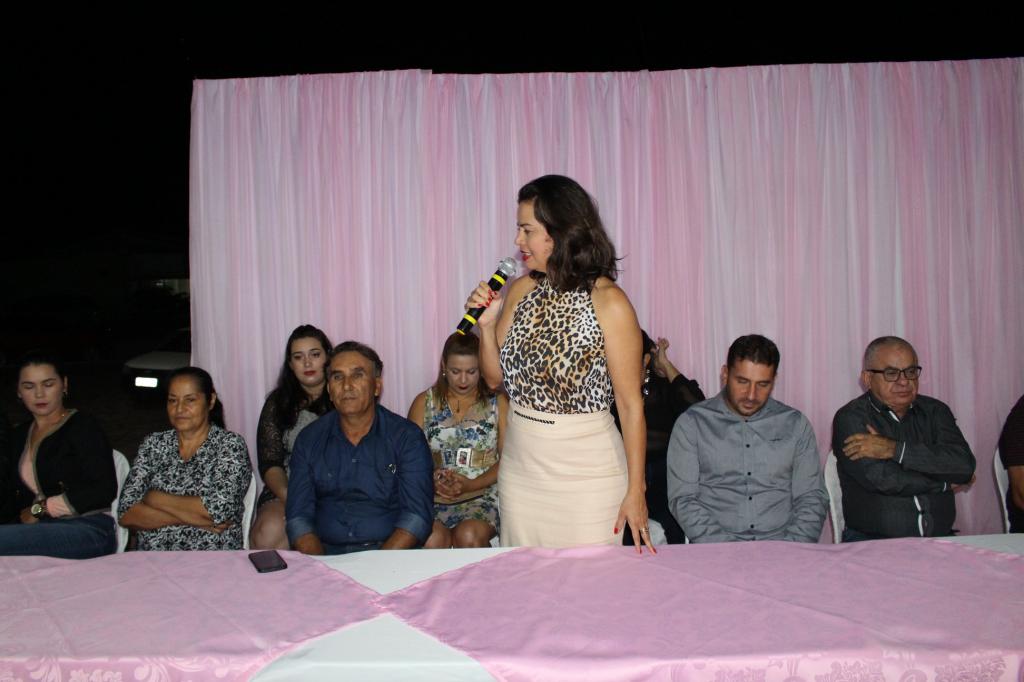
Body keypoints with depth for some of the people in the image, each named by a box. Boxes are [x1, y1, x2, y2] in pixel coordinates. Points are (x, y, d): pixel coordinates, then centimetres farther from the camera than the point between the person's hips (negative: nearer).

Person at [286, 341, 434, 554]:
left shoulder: (407, 438, 2)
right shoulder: (309, 439, 10)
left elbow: (417, 515, -6)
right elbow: (298, 516, 5)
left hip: (388, 553, -1)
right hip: (326, 553, 1)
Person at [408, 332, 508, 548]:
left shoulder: (498, 403, 9)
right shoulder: (424, 403, 13)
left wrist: (470, 485, -12)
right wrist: (432, 480, -14)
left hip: (483, 495, 0)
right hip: (432, 496, 1)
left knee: (469, 536, -32)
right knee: (431, 540, -31)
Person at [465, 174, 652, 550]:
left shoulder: (608, 302, -14)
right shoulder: (521, 290, 2)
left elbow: (630, 403, -12)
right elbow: (495, 377, 10)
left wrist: (635, 491, -12)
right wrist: (486, 325, -7)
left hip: (586, 469, -5)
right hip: (520, 464, 5)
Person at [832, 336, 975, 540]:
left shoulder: (935, 411, 12)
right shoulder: (850, 418, -2)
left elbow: (965, 465, -5)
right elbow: (881, 479, -15)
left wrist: (895, 449, -13)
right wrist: (945, 482, -2)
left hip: (938, 540, 4)